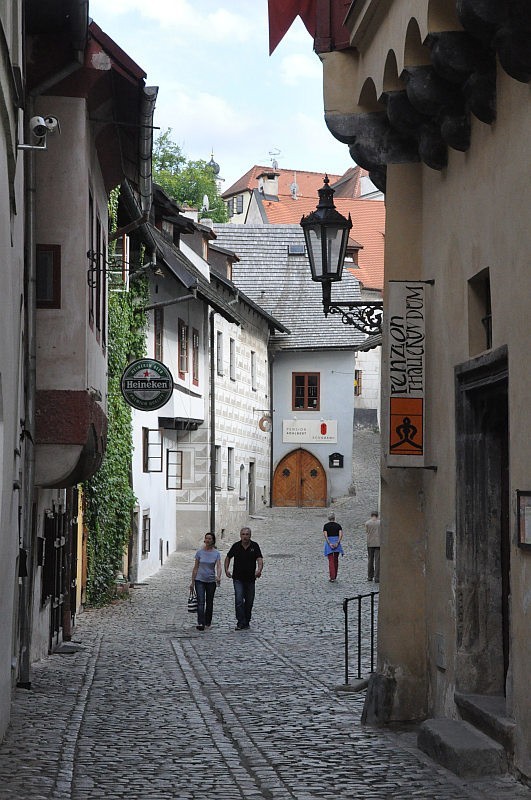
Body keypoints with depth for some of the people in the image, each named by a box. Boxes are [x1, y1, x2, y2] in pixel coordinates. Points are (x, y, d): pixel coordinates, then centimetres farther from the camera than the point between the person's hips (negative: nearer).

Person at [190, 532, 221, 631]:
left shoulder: (216, 553, -1)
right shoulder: (200, 552, 0)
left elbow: (218, 566, -12)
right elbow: (195, 568, 5)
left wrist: (218, 577, -32)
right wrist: (192, 582, 4)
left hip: (211, 581, 1)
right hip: (200, 580, -1)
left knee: (209, 603, 10)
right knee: (201, 602, -14)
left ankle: (207, 622, 23)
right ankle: (200, 623, -22)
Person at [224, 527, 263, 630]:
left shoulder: (255, 546, -4)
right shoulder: (236, 546, -1)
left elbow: (260, 559, -15)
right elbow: (228, 557, 13)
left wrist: (259, 570, -35)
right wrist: (226, 569, 0)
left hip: (250, 579, 1)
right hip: (238, 578, -1)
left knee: (249, 602, 9)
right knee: (239, 600, -13)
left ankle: (246, 622, 23)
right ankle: (240, 623, -14)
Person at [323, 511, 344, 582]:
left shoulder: (325, 525, 0)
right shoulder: (338, 525, 4)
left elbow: (325, 535, -12)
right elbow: (341, 534, -9)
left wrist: (330, 544, -15)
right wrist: (337, 543, -14)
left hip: (329, 543, -2)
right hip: (337, 542, 2)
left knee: (331, 561, -3)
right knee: (336, 560, 16)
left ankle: (332, 577, -13)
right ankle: (334, 576, 23)